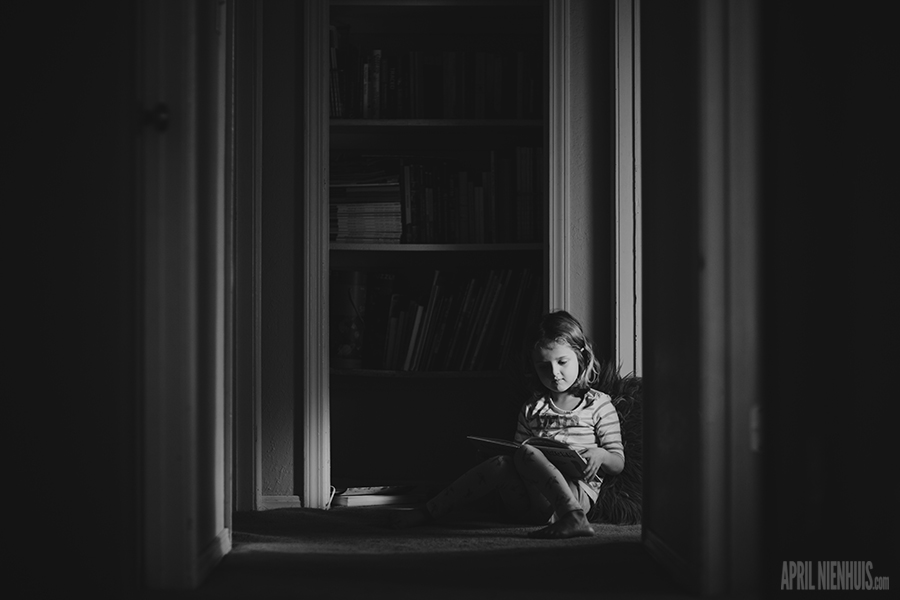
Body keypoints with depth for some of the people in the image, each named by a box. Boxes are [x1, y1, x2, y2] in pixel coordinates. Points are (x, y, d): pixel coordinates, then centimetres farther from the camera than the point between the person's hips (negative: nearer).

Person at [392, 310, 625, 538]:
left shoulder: (599, 405, 7)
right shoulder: (532, 409, 17)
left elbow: (618, 463, 7)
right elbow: (518, 449, 14)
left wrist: (600, 455, -14)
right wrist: (507, 452, -9)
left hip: (577, 493, -4)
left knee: (526, 453, -28)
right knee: (501, 464, -26)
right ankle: (430, 510, -27)